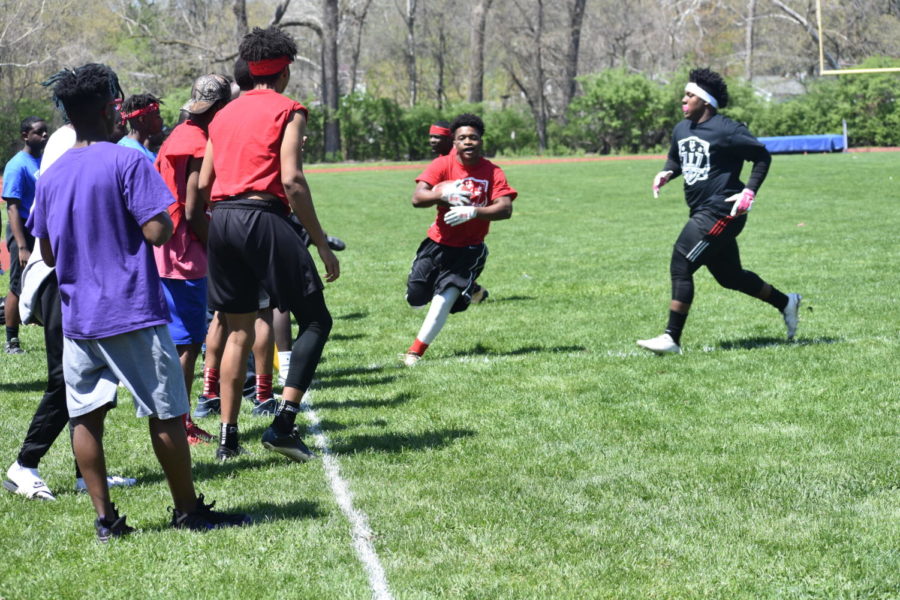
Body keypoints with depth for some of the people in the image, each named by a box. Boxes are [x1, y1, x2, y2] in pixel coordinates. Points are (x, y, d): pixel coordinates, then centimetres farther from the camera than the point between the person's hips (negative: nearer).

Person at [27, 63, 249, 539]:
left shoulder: (50, 176, 7)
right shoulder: (127, 163, -11)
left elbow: (47, 253, 13)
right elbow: (157, 232, -17)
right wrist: (164, 220, 3)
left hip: (77, 316, 6)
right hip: (132, 313, -5)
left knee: (85, 416, 7)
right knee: (165, 414, 5)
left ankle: (105, 518, 6)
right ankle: (188, 510, 13)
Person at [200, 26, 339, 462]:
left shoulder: (224, 115, 19)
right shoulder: (287, 111, 1)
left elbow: (204, 183, 13)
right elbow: (292, 180, -10)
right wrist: (322, 245, -8)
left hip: (221, 219, 7)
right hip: (263, 217, -6)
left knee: (238, 331, 14)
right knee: (315, 319, 2)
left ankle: (228, 436, 11)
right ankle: (283, 424, -10)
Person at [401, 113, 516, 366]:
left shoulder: (492, 172, -9)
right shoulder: (442, 165, -8)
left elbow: (505, 209, -20)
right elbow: (417, 198, -17)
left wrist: (472, 212, -35)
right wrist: (442, 193, -37)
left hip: (469, 250, -3)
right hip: (438, 244, 3)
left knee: (443, 301, -14)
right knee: (415, 299, 7)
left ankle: (415, 353, 2)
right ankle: (469, 289, 34)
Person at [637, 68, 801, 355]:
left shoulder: (726, 131, -13)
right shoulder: (681, 130, 11)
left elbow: (762, 155, -6)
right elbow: (675, 158, 28)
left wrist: (750, 191, -15)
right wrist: (666, 172, 5)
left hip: (721, 211, -9)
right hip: (702, 212, 9)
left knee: (680, 266, -15)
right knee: (729, 276, 18)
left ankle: (672, 338, -12)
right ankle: (786, 303, 36)